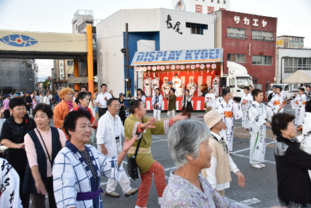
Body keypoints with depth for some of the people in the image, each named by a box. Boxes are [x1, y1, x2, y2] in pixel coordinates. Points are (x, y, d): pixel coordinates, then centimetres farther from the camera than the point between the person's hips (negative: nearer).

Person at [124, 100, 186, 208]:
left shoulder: (145, 120, 6)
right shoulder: (129, 121, -17)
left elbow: (160, 125, 9)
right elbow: (133, 127, -42)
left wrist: (173, 120, 3)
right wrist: (144, 126, -62)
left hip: (146, 152, 9)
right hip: (136, 154, -9)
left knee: (147, 180, 16)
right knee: (159, 169, -18)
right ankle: (162, 197, -3)